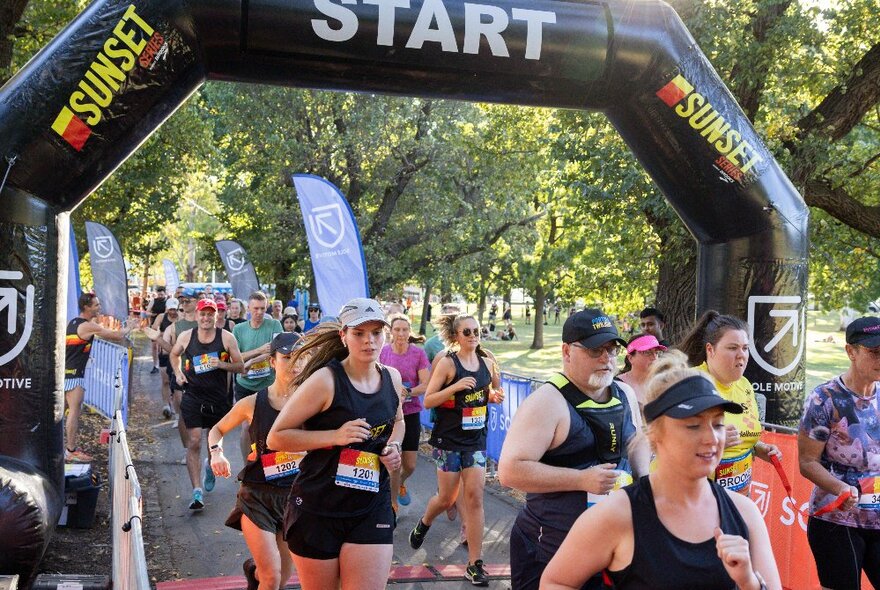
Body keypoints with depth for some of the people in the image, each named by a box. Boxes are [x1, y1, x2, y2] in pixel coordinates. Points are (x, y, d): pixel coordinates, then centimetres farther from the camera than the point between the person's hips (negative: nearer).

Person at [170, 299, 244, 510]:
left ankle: (210, 465, 51)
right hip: (193, 396, 0)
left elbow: (240, 366, -2)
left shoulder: (226, 338, -6)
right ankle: (197, 492, -8)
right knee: (194, 442, -10)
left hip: (218, 398, 1)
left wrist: (222, 365, -20)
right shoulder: (186, 337, -1)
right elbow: (174, 354, 19)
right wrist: (178, 372, 3)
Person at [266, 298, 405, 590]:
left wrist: (394, 446, 4)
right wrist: (336, 436, -22)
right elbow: (276, 437, -12)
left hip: (373, 509, 4)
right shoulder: (325, 380, -14)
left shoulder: (392, 377, 3)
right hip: (317, 508, -3)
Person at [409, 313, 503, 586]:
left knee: (475, 496, -3)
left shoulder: (487, 363, 3)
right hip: (449, 439, -3)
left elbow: (495, 391, 19)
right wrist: (456, 386, -25)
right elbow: (428, 401, -12)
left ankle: (474, 564, 4)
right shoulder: (448, 363, -11)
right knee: (446, 498, 8)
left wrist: (495, 396, -4)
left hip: (476, 439, 3)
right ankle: (423, 524, 42)